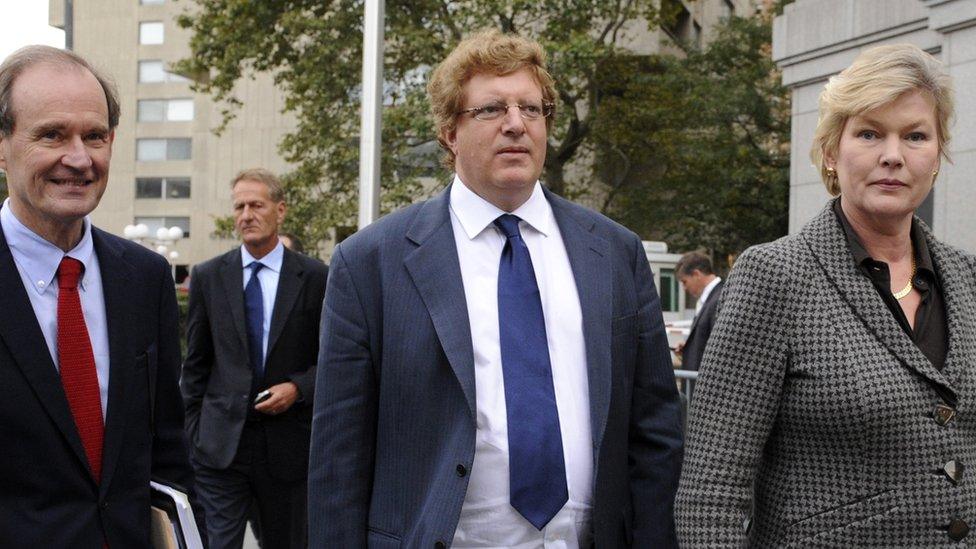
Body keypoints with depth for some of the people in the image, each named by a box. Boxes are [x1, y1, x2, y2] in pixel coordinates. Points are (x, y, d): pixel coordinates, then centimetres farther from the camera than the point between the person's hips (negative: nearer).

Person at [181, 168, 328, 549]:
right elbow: (195, 363, 10)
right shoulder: (208, 276, 5)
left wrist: (297, 388, -12)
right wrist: (193, 430, 6)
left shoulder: (316, 279, -1)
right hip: (220, 442, 0)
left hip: (288, 444, 0)